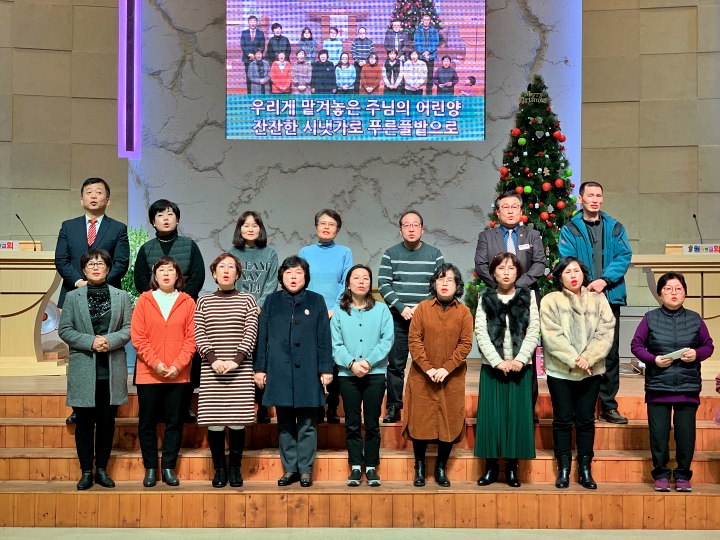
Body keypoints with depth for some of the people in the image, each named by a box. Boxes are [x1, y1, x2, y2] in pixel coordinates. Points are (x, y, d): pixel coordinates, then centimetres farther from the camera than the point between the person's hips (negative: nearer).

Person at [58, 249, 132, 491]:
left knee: (107, 421, 6)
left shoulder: (121, 296, 7)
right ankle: (86, 471, 13)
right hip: (83, 369, -1)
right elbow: (64, 330, 0)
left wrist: (110, 340, -16)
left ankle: (102, 469, 18)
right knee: (84, 422, 4)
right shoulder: (73, 297, 5)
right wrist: (91, 342, -13)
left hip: (112, 369, 1)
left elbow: (129, 329, 2)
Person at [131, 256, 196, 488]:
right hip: (148, 373, 0)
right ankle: (150, 468, 15)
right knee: (147, 422, 4)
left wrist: (178, 365, -10)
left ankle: (168, 467, 15)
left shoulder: (187, 302, 3)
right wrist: (156, 364, -11)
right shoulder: (144, 300, 2)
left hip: (178, 374, 0)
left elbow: (192, 337, 0)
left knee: (174, 422, 5)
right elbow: (137, 336, -2)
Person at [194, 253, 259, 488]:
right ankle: (219, 469, 10)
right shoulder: (204, 302, 10)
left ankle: (235, 469, 10)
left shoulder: (247, 300, 7)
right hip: (211, 371, 1)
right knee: (214, 422, -1)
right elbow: (199, 334, 2)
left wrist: (236, 360, -12)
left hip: (240, 370, -1)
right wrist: (213, 360, -12)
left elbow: (250, 333, -1)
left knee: (238, 421, -1)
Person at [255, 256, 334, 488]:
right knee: (285, 424, 7)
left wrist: (326, 369, -2)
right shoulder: (272, 301, 8)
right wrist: (260, 368, 3)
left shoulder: (316, 301, 5)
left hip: (307, 372, -1)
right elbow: (262, 337, 7)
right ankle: (289, 469, 16)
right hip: (279, 371, 1)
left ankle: (305, 469, 12)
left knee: (307, 424, 3)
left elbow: (324, 338, 3)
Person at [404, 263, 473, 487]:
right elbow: (414, 340, -5)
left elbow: (465, 344, -4)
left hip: (452, 378, 1)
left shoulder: (463, 312, 1)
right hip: (422, 377, 0)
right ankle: (419, 468, 15)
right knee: (420, 421, 2)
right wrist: (427, 368, -15)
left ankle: (441, 468, 17)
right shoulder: (422, 308, 0)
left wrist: (446, 368, -15)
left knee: (449, 422, 4)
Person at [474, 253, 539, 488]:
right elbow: (481, 333, -2)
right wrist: (497, 361, -12)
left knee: (517, 415, 0)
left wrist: (519, 359, -12)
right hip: (492, 367, 0)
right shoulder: (486, 298, 6)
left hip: (520, 367, 0)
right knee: (491, 414, -1)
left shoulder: (527, 297, 6)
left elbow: (533, 332, -1)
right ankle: (491, 466, 9)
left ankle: (512, 467, 9)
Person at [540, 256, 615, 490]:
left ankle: (585, 470, 14)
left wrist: (588, 359, -16)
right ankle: (563, 469, 12)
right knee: (563, 419, 4)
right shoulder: (550, 301, -2)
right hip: (560, 371, -2)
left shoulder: (598, 300, 5)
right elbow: (552, 336, -11)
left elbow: (605, 333, -4)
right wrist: (573, 359, -19)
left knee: (586, 419, 6)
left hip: (591, 371, 2)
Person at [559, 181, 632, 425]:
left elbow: (624, 256, -1)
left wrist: (604, 280, -15)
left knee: (610, 353, 5)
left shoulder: (615, 228, 11)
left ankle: (608, 406, 13)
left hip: (610, 297, 2)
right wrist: (584, 286, -20)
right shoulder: (570, 230, 4)